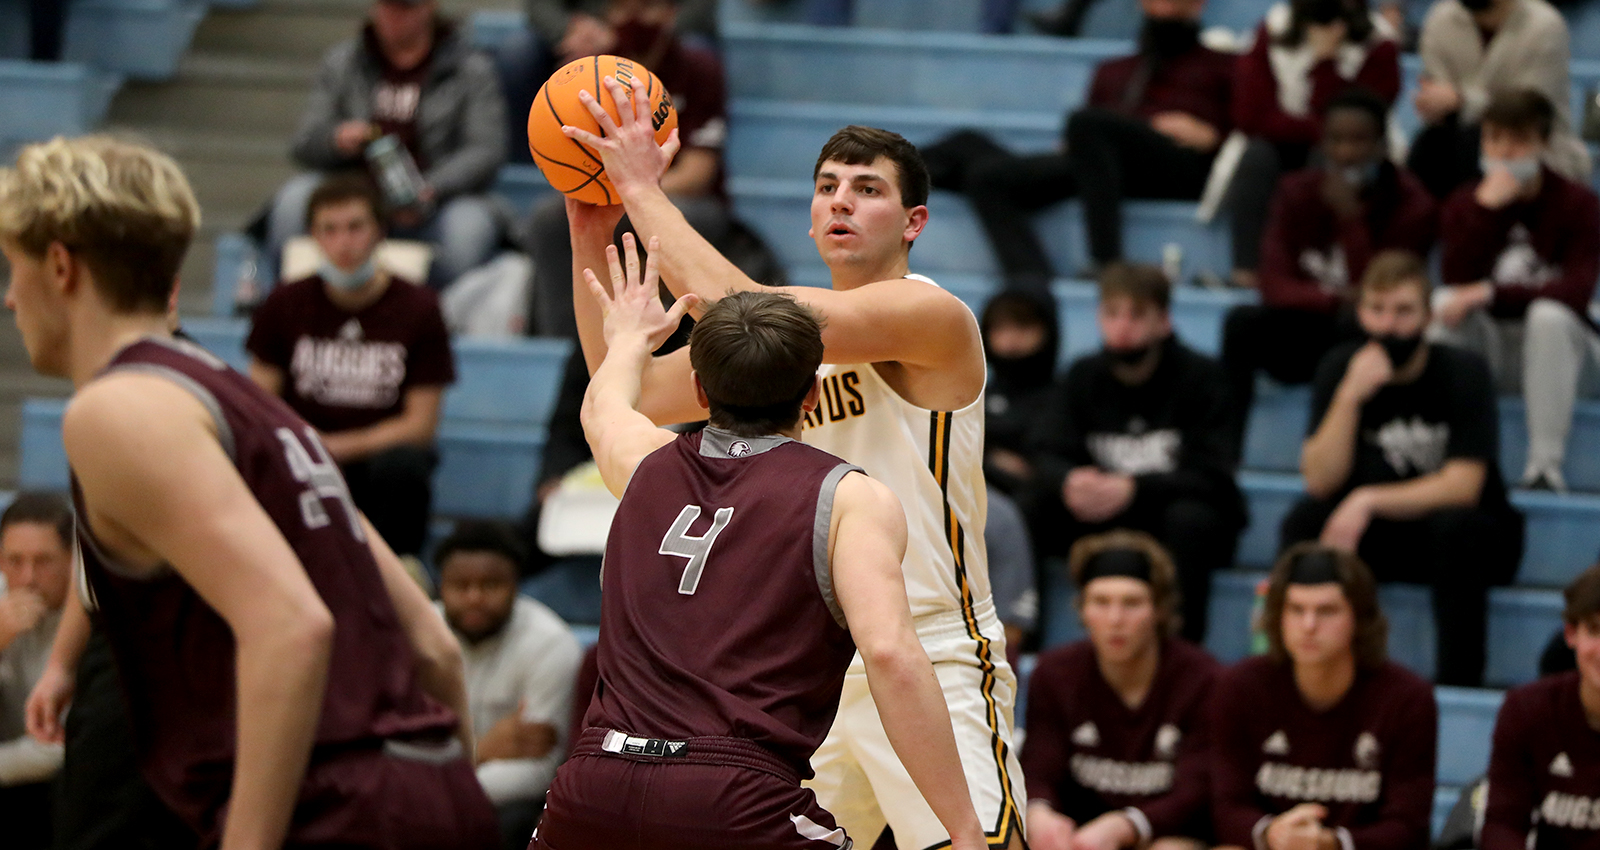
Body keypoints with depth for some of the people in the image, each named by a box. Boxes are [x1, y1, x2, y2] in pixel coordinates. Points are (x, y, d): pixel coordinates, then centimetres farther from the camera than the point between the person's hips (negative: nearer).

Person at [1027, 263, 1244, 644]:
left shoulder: (1199, 376, -10)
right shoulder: (1083, 376, 4)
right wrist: (1068, 483, -31)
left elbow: (1212, 476, -19)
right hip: (1109, 526, 3)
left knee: (1188, 517, -37)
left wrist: (1134, 489, -34)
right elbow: (1047, 458, -5)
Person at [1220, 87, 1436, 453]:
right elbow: (1275, 286, -9)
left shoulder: (1411, 204, -10)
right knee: (1242, 321, -27)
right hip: (1302, 341, 3)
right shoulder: (1298, 192, 0)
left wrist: (1351, 218, -24)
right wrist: (1336, 298, -28)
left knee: (1358, 321, -37)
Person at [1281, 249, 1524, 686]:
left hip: (1470, 536, -3)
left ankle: (1458, 681, -30)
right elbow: (1321, 482, -14)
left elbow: (1463, 486, -21)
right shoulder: (1339, 368, -6)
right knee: (1305, 519, -25)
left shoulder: (1462, 372, -15)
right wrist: (1351, 396, -27)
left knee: (1456, 526, -36)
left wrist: (1368, 500, -32)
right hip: (1380, 536, 3)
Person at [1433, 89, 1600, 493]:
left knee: (1548, 314, -35)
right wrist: (1487, 209, -24)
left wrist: (1491, 292, -33)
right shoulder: (1466, 202, 0)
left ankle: (1545, 464, -35)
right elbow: (1457, 281, -15)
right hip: (1485, 344, 3)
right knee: (1443, 301, -26)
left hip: (1552, 342, -3)